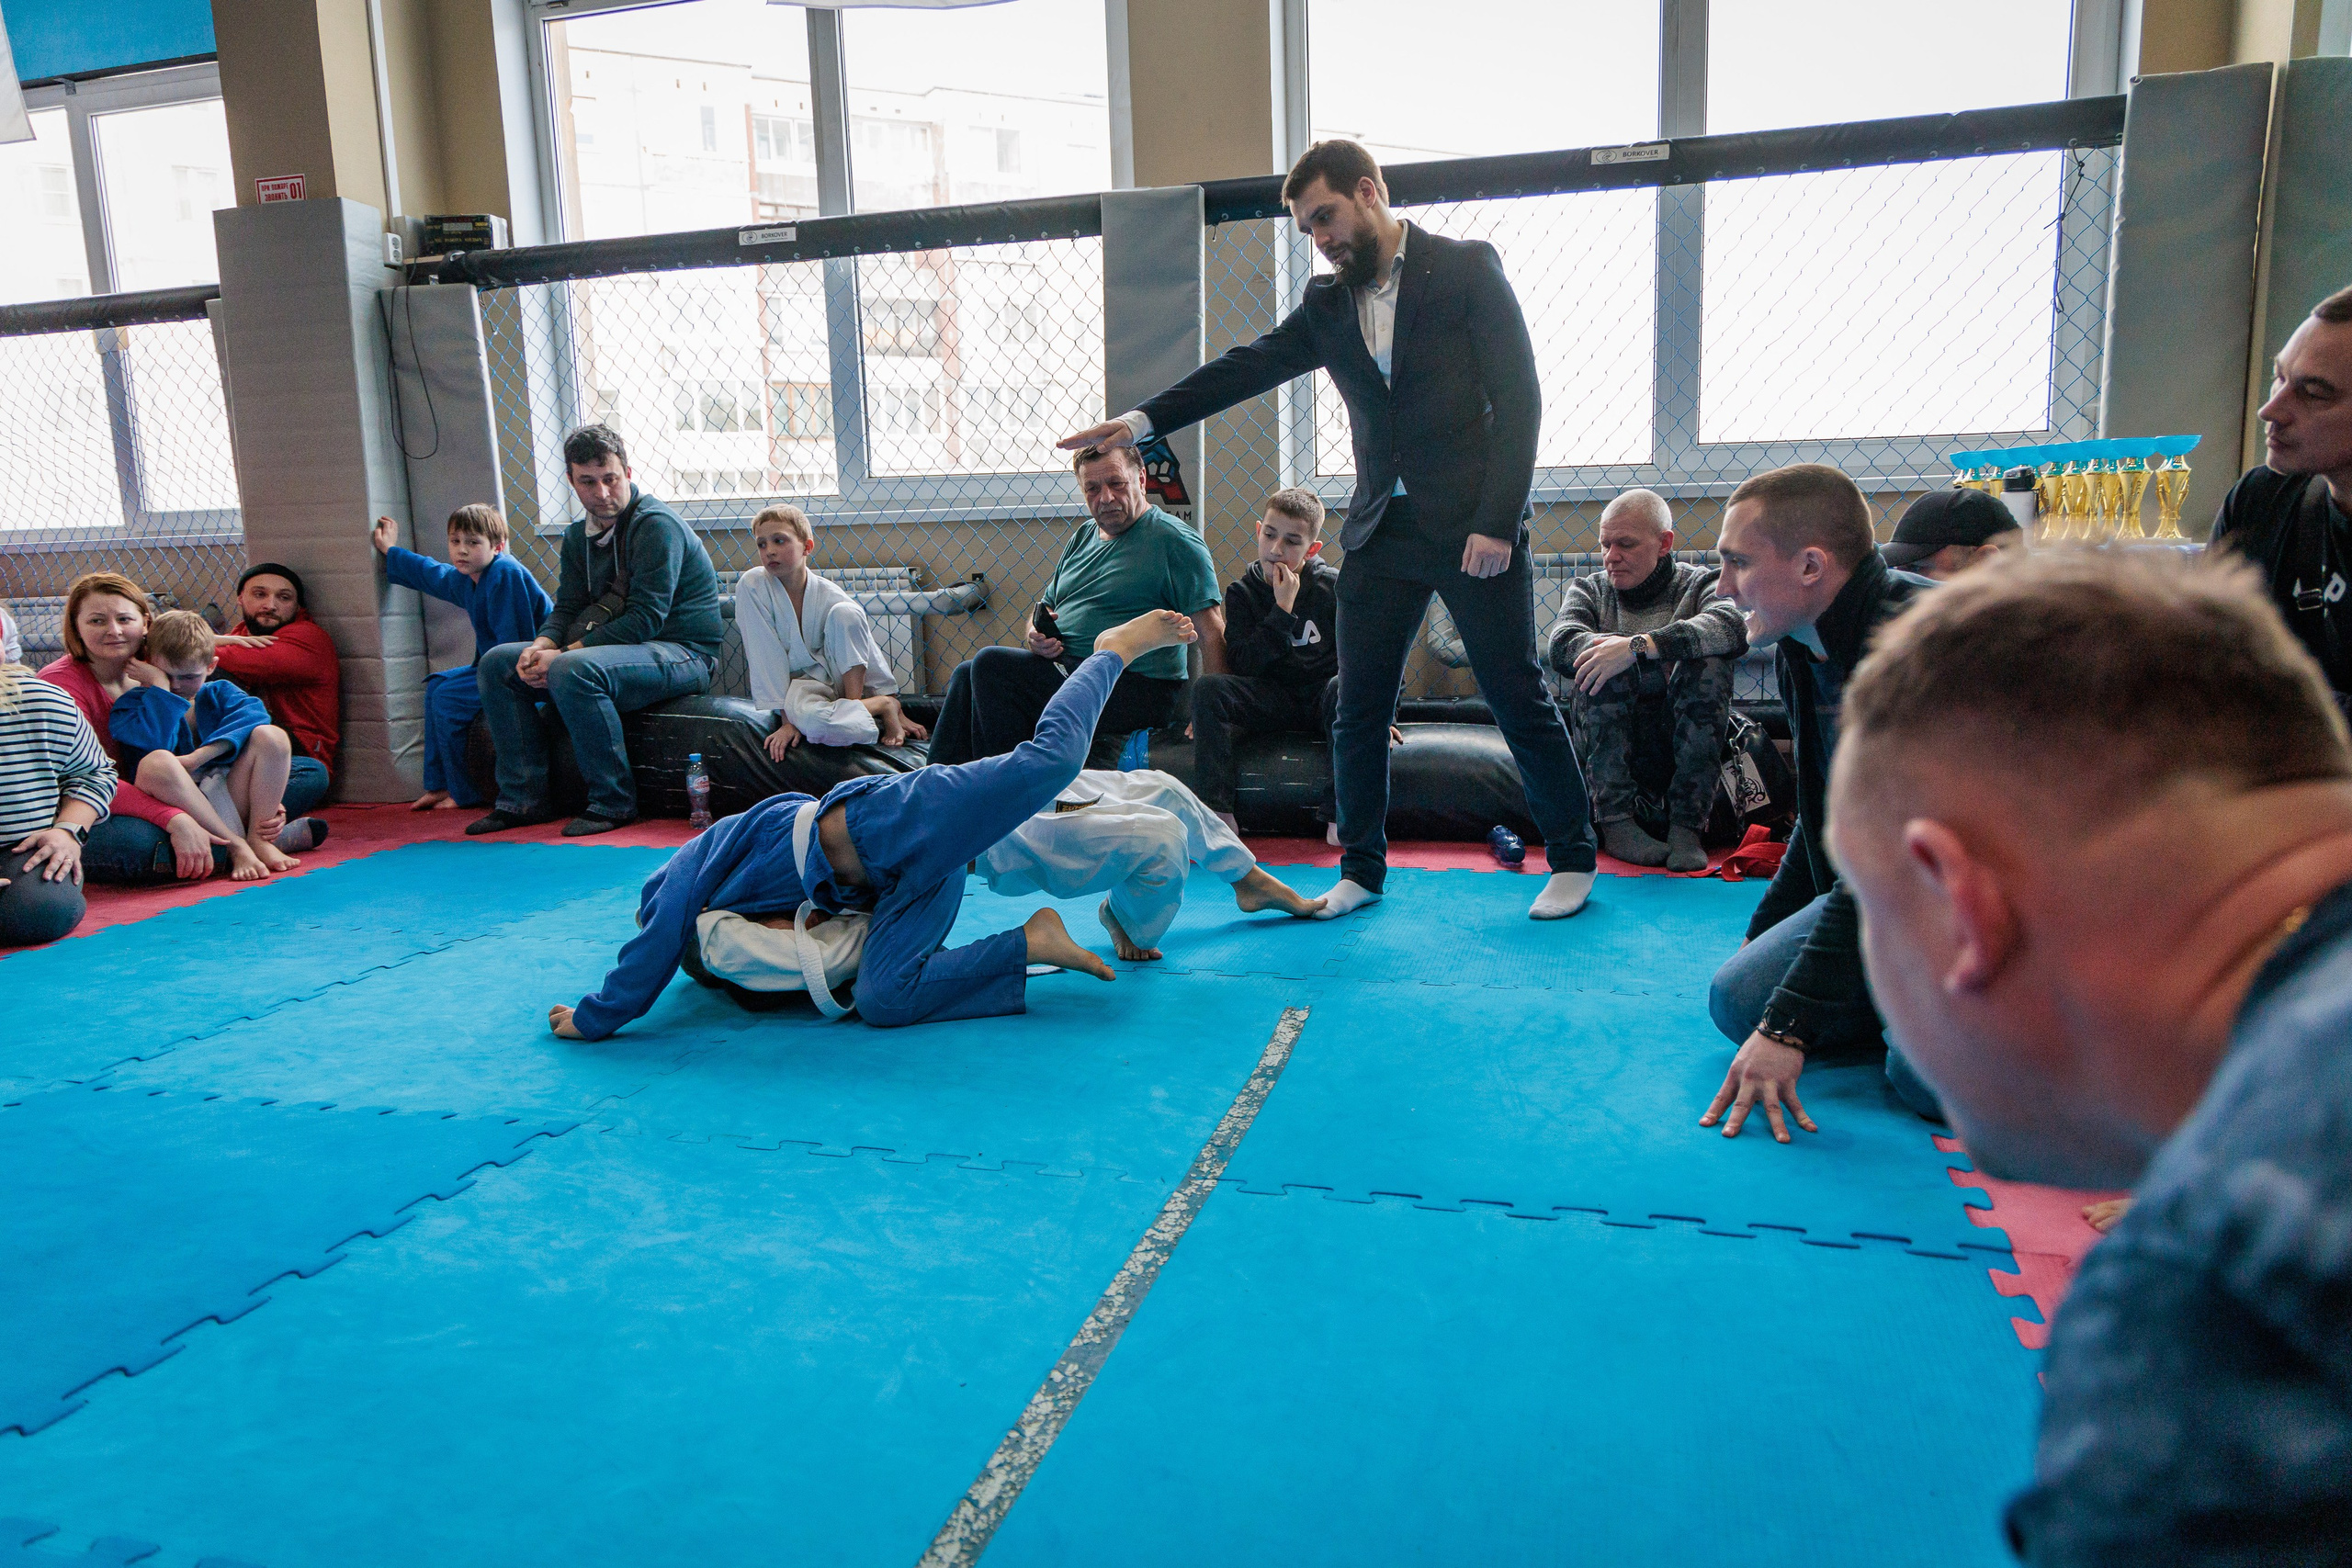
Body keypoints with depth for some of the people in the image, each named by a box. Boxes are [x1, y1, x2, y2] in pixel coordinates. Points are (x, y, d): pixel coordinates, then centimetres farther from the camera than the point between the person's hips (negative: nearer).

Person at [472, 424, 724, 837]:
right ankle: (523, 799, 3)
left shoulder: (656, 524, -15)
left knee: (573, 671, -35)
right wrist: (540, 647, -14)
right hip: (611, 648, 9)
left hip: (682, 654, -9)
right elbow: (566, 608, 10)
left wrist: (564, 655, -23)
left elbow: (645, 618, -22)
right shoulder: (579, 536, 13)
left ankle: (613, 802, -21)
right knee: (496, 663, 3)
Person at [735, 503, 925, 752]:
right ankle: (882, 706, -16)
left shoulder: (829, 594, -8)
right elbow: (765, 660, -14)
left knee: (843, 612, -24)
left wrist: (897, 710, -9)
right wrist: (787, 720, -19)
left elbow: (872, 653, -5)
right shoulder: (752, 585, -12)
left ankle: (855, 705, -20)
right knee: (810, 719, -40)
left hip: (846, 679, 2)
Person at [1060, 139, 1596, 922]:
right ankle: (1361, 867, 19)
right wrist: (1142, 420, -5)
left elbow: (1518, 397, -7)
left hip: (1474, 527, -4)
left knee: (1518, 697, 1)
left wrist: (1497, 521, -15)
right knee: (1357, 709, 4)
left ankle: (1572, 858, 17)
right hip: (1381, 532, 5)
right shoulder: (1327, 304, 13)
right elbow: (1247, 367, 7)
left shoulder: (1467, 267, -2)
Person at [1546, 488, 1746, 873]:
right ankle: (1615, 822, -26)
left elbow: (1732, 628, -23)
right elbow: (1561, 646, -14)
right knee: (1604, 666, -25)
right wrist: (1660, 659, -24)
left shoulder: (1699, 584, 3)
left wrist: (1640, 645, -36)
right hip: (1606, 741, 1)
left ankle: (1685, 826, -25)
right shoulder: (1590, 590, 8)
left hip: (1681, 741, 0)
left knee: (1710, 661, -26)